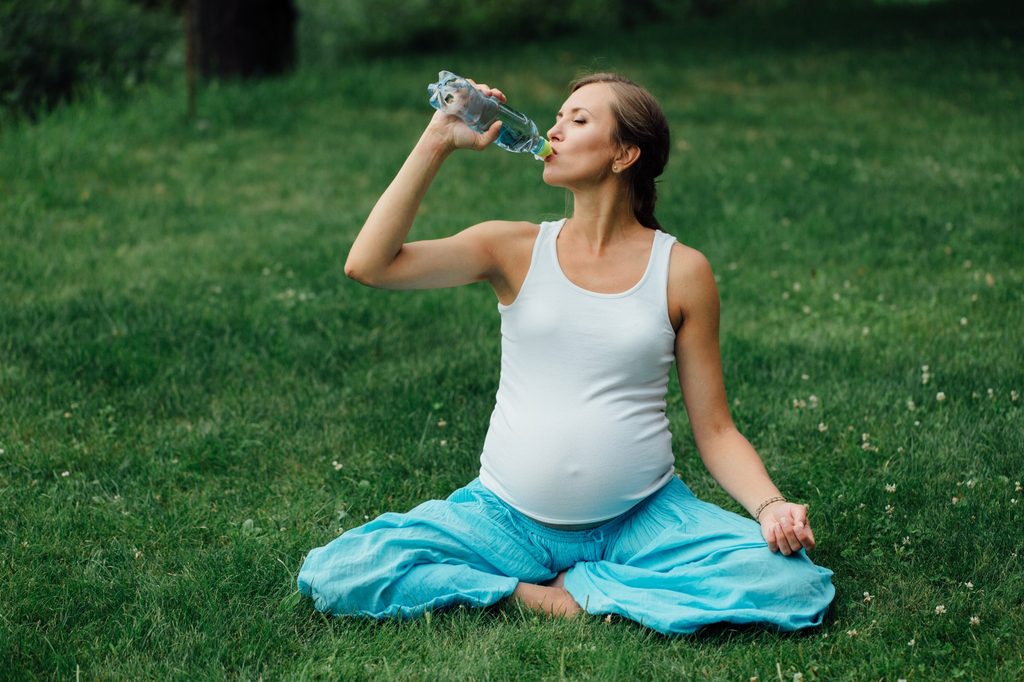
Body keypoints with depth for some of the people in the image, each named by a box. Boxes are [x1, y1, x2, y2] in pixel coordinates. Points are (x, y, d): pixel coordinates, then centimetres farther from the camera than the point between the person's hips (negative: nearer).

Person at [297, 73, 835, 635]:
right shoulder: (516, 249, 2)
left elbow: (715, 430, 2)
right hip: (508, 519, 0)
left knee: (796, 583, -25)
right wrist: (437, 142, -11)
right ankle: (528, 595, -7)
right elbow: (368, 265, -11)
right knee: (332, 575, -19)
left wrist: (770, 505, -16)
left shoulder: (681, 271, 0)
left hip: (643, 519, 0)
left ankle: (582, 590, -12)